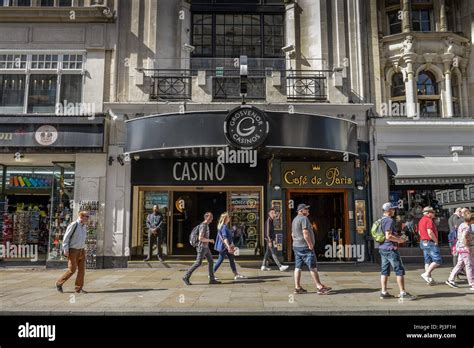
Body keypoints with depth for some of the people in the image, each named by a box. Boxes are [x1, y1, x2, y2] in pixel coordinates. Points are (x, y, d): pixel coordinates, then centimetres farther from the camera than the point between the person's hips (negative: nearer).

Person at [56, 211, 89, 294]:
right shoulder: (73, 225, -14)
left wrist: (83, 249, 16)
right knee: (72, 270, -2)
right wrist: (65, 250, -17)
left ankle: (79, 288, 10)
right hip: (73, 251, -7)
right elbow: (66, 237, -13)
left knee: (82, 270, 2)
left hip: (82, 250, 7)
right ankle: (59, 283, 19)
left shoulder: (85, 226, 8)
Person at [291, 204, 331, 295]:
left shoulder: (295, 220, 17)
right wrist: (310, 245, -15)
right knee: (313, 267, -6)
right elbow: (306, 234, -21)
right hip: (305, 247, -9)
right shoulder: (304, 219, -13)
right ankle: (320, 287, -4)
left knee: (298, 267, 7)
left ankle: (297, 287, 9)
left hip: (296, 246, 10)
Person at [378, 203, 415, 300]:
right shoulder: (389, 220, -15)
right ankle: (403, 293, -1)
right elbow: (388, 236, -22)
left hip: (382, 248, 9)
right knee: (399, 270, -3)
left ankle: (383, 292, 13)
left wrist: (397, 236, 18)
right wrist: (399, 240, -9)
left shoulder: (381, 220, 14)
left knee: (384, 270, 10)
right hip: (390, 248, -9)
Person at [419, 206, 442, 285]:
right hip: (430, 242, -10)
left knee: (428, 261, 11)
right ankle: (426, 274, -11)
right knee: (438, 261, -7)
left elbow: (419, 232, 22)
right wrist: (436, 241, -12)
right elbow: (430, 232, -24)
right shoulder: (429, 220, -15)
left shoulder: (421, 220, 16)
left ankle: (429, 278, 14)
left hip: (423, 242, 10)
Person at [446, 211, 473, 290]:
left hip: (461, 248, 10)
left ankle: (450, 280, 14)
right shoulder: (467, 227, -17)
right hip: (465, 248, -10)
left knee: (460, 264, 12)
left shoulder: (462, 225, 12)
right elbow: (464, 238, -29)